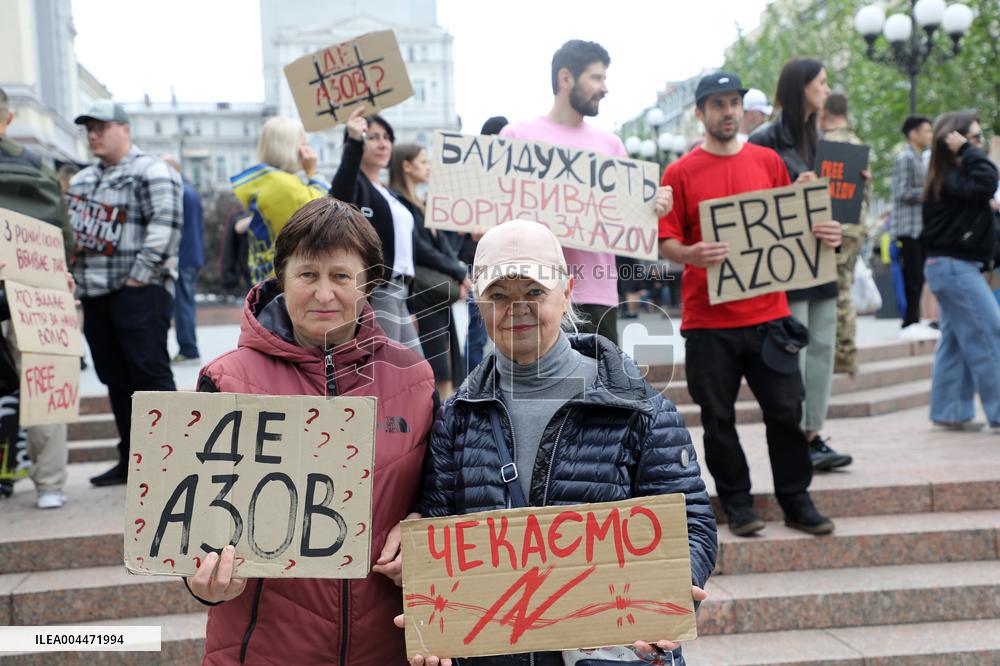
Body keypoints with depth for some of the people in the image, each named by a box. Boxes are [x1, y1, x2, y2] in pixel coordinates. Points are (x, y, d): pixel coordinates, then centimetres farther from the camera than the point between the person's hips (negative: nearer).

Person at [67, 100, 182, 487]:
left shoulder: (151, 172, -5)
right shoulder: (81, 181, 22)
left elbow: (165, 225, -15)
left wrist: (140, 276, -17)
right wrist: (73, 278, 14)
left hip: (139, 293, -8)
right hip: (94, 295, 8)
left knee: (150, 374, -9)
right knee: (116, 379, 10)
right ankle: (130, 460, 17)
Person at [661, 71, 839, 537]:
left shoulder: (768, 162, 9)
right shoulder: (680, 173, 0)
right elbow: (666, 242, -3)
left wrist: (821, 234, -4)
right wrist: (691, 254, -23)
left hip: (768, 312, 2)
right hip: (708, 319, -2)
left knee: (786, 410, 7)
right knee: (718, 417, 6)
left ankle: (796, 502, 21)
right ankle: (737, 504, 21)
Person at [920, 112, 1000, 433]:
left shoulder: (952, 175, 16)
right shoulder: (950, 178, -16)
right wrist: (967, 151, -21)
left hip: (953, 265, 10)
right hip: (956, 266, -10)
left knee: (956, 341, 11)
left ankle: (950, 413, 15)